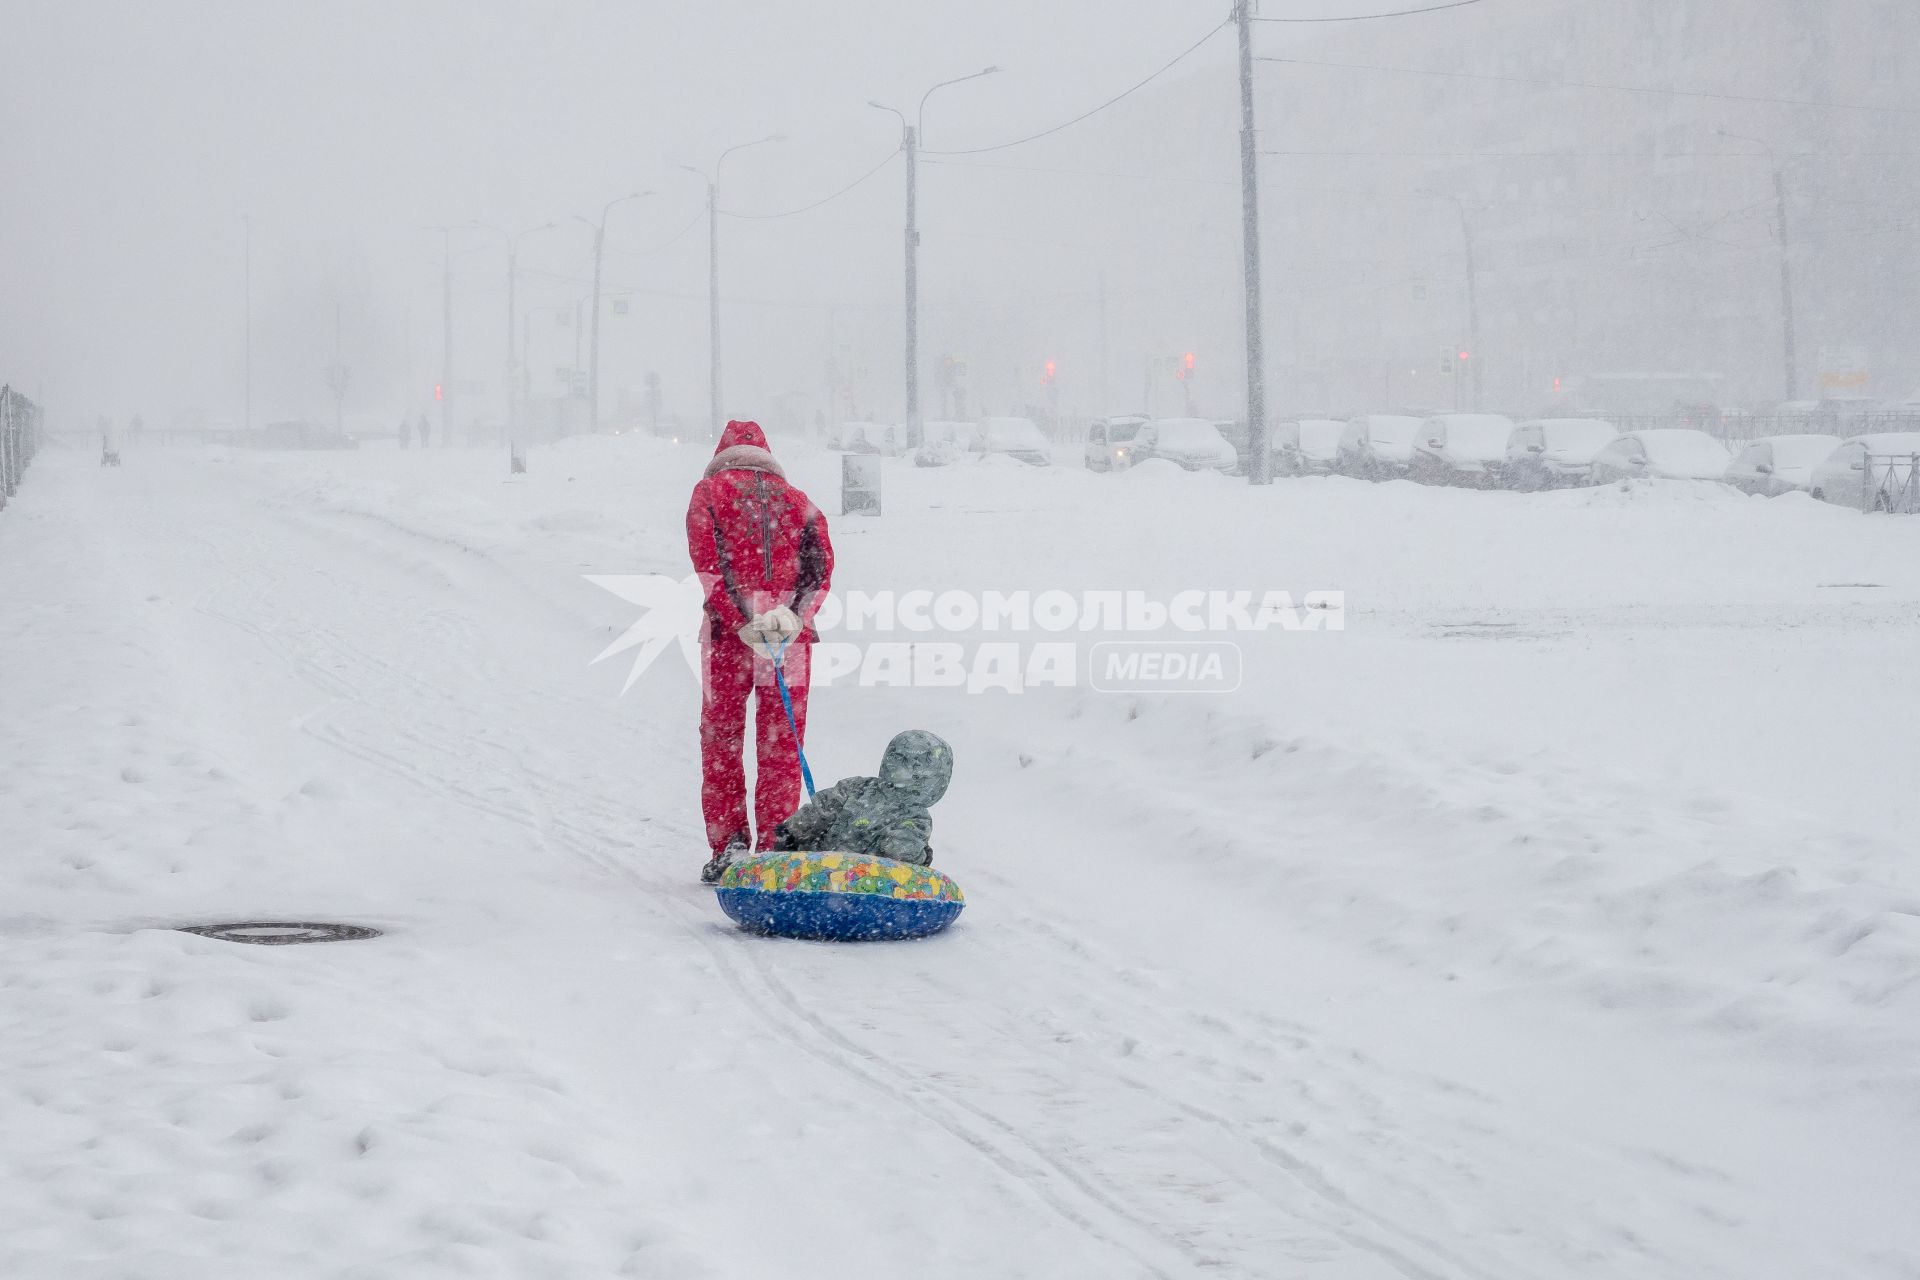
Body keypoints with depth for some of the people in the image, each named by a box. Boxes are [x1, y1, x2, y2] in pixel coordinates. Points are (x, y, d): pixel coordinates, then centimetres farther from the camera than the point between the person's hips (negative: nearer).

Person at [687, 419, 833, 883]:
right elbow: (821, 568, 1)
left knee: (720, 740, 9)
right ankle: (774, 853, 3)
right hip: (792, 635, 2)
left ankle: (728, 841, 1)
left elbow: (709, 566, -6)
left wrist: (743, 625, -13)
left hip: (728, 633, -2)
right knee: (782, 747, 6)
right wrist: (792, 615, -10)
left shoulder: (709, 491, 9)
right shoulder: (798, 500, 16)